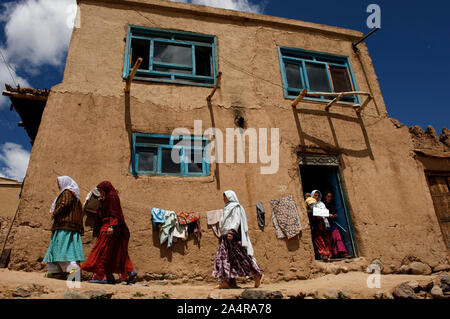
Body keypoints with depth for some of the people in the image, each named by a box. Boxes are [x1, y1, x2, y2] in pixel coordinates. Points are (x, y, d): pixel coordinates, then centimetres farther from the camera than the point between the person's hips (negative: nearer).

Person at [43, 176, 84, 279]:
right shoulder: (74, 194, 25)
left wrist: (54, 213, -6)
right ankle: (57, 271, 10)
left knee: (64, 247, -14)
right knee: (57, 247, 10)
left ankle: (73, 269, -22)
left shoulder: (67, 192, -2)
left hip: (65, 224, -10)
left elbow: (65, 204, -18)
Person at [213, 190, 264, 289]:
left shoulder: (235, 207, -5)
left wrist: (231, 232, -27)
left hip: (234, 236, -9)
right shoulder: (227, 208, 22)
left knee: (241, 256, -7)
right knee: (225, 257, 3)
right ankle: (226, 281, 3)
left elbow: (236, 221, -17)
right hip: (226, 237, 9)